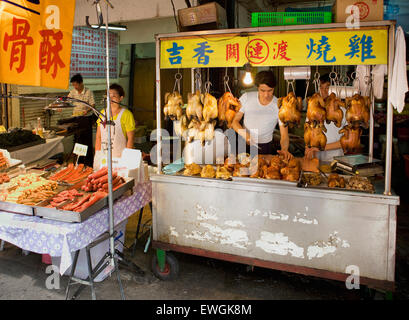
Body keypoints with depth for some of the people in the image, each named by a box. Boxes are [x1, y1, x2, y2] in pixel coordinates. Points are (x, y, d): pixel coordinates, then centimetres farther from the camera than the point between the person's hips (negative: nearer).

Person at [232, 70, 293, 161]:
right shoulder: (246, 97, -6)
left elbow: (284, 135, -9)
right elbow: (235, 121, -1)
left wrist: (284, 149, -31)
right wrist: (244, 134, -21)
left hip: (265, 147, -1)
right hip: (245, 144, 1)